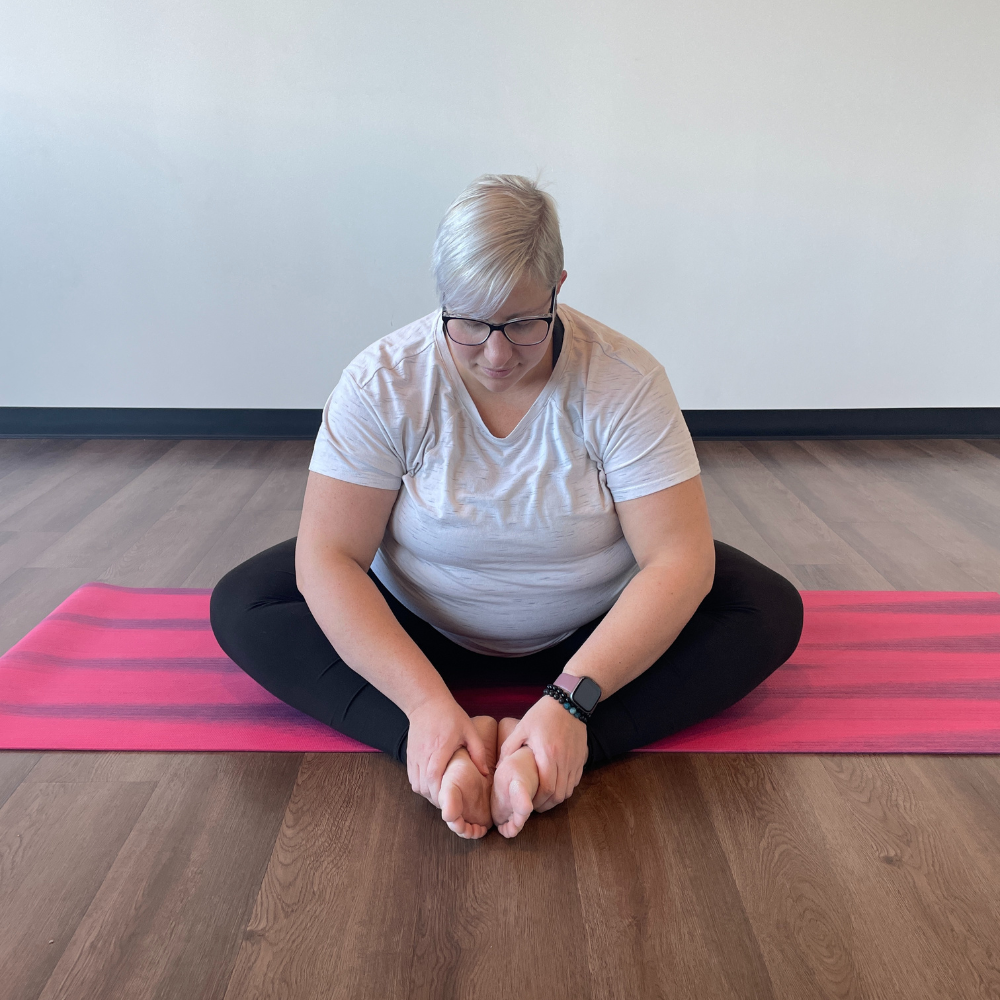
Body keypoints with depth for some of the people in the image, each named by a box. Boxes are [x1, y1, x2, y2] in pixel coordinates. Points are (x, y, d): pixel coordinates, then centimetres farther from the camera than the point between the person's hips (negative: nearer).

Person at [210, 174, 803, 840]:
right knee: (241, 606, -18)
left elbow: (678, 558, -24)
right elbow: (327, 557, -22)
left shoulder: (624, 380, -20)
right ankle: (438, 753, -31)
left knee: (770, 612, -20)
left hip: (595, 631, 1)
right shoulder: (384, 383, -19)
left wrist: (571, 700, -36)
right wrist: (427, 702, -35)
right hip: (421, 629, 1)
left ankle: (545, 756, -32)